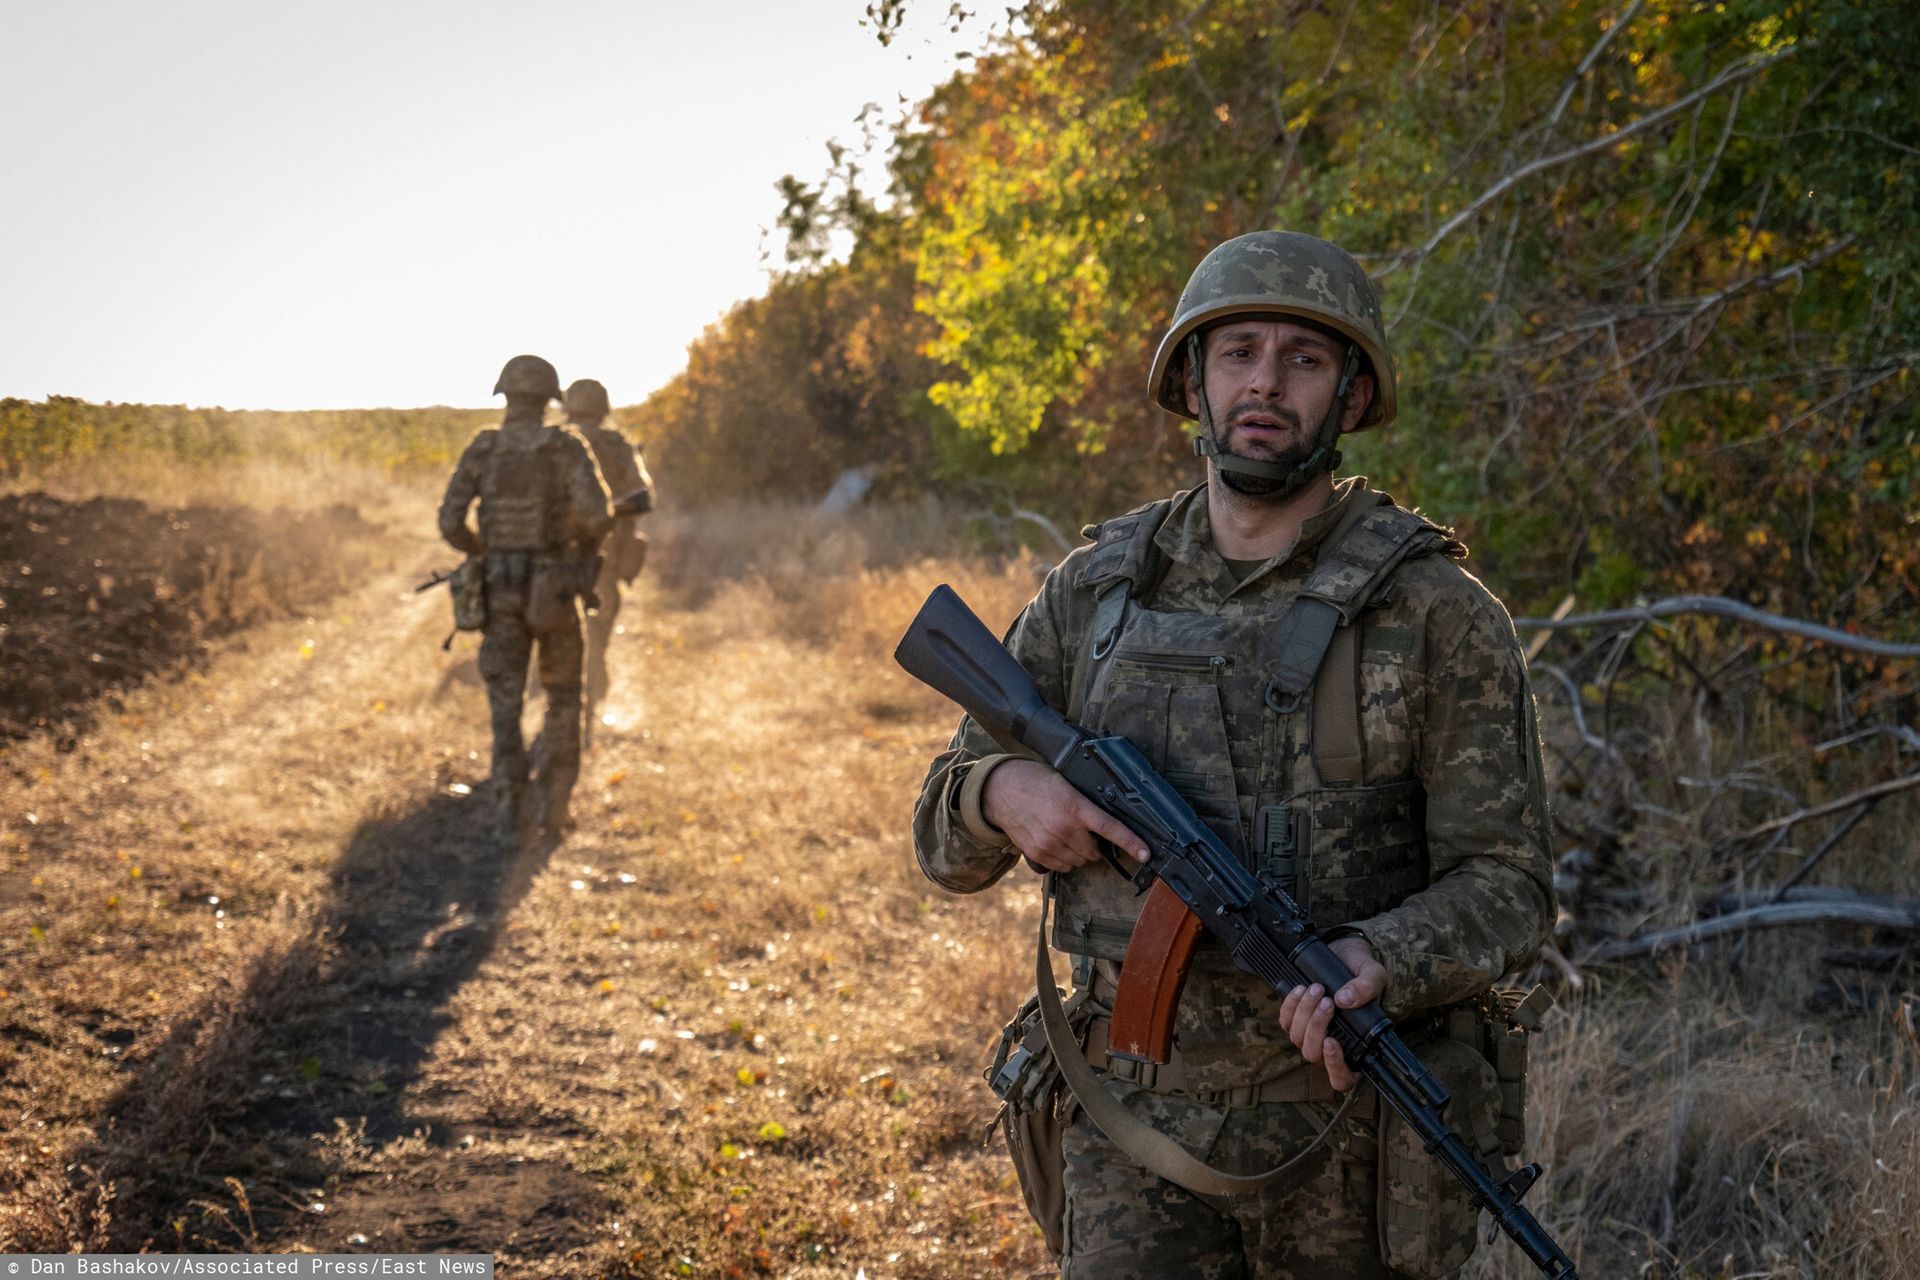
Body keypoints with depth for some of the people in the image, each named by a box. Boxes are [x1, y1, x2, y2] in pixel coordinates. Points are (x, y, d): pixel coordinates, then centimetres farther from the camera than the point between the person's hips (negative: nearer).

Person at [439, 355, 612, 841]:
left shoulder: (481, 448, 0)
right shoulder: (567, 445, -7)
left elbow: (450, 521, -3)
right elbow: (595, 513, -19)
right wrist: (586, 546, 5)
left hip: (502, 587, 2)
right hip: (553, 587, -2)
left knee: (505, 700, 9)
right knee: (562, 695, 15)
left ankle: (510, 813, 5)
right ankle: (553, 805, 11)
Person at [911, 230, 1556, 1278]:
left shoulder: (1435, 614, -6)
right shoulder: (1093, 593, 4)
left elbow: (1505, 884, -7)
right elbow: (945, 839, 10)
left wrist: (1377, 966, -27)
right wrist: (1005, 791, -13)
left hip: (1348, 1118, -1)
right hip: (1135, 1120, 2)